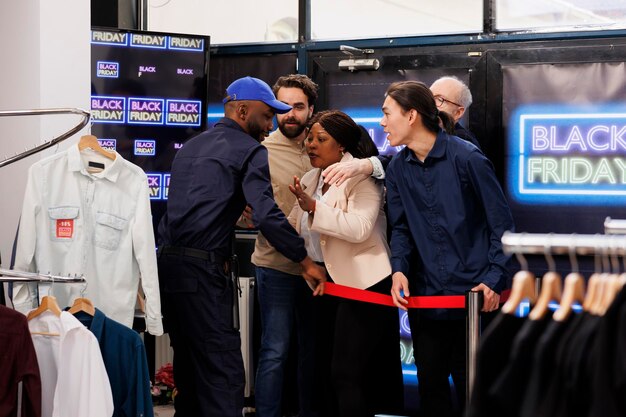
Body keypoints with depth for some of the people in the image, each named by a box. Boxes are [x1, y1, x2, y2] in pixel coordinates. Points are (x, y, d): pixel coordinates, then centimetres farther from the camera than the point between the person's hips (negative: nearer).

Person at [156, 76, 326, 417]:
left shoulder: (190, 146, 21)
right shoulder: (250, 151, -4)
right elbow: (268, 216, -15)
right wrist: (306, 263, -9)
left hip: (168, 261, 8)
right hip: (204, 268, -8)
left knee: (188, 364, 16)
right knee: (223, 369, -9)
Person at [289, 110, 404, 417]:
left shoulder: (361, 177, -12)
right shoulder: (310, 180, 12)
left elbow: (359, 228, -27)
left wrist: (314, 207, -30)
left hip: (364, 285, -9)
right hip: (330, 284, 9)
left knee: (346, 374, -12)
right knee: (326, 371, 14)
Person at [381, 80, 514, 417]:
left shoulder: (466, 158, -11)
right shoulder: (398, 169, 6)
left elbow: (501, 222, -7)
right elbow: (400, 228, 8)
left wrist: (494, 279, -13)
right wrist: (399, 269, -11)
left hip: (474, 295, -5)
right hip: (425, 297, 5)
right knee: (430, 386, 11)